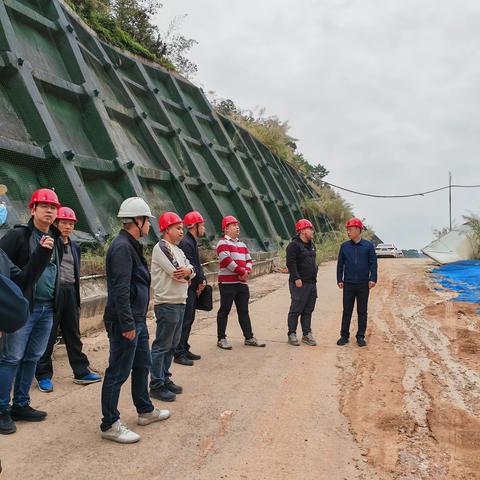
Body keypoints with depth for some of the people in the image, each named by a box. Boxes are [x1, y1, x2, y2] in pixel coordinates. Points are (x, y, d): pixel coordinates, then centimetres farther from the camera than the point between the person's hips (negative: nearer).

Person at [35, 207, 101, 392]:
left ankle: (81, 372, 20)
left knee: (73, 335, 13)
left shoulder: (75, 247, 16)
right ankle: (44, 376, 13)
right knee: (48, 336, 2)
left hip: (70, 292, 7)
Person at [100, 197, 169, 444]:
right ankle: (110, 425, 12)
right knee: (118, 373, 0)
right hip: (125, 322, -11)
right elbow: (120, 289, -25)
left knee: (142, 365, 21)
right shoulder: (122, 247, -19)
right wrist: (127, 324, -25)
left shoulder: (132, 245, 13)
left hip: (137, 320, 11)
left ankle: (145, 411, 36)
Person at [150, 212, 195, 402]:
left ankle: (165, 379, 26)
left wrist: (188, 270, -15)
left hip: (180, 302, 9)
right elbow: (176, 272, -21)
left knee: (172, 345, 15)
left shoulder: (177, 250, 17)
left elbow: (191, 270, 8)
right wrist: (186, 276, -1)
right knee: (162, 346, -3)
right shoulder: (161, 248, -13)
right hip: (167, 304, -9)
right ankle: (156, 386, 5)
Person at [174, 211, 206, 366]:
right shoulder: (185, 243, -17)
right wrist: (200, 281, -8)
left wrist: (202, 280, 2)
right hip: (187, 288, -10)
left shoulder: (193, 242, 16)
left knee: (189, 319, 15)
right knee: (185, 320, -6)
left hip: (194, 288, 10)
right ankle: (179, 354, 1)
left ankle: (185, 350, 24)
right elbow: (190, 267, -20)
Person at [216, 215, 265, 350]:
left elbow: (248, 260, 15)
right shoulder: (223, 243, -7)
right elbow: (227, 260, -19)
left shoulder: (242, 244, 20)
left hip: (242, 283, 8)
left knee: (244, 311, 12)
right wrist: (242, 272, -15)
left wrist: (247, 272, -5)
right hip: (228, 283, -8)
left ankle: (249, 338, 18)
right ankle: (221, 339, 9)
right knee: (224, 311, 1)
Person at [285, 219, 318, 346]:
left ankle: (307, 334, 18)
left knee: (308, 310, 11)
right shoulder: (294, 245, -11)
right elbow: (291, 263, -19)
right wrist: (296, 278, -23)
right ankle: (292, 335, 7)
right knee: (296, 310, -2)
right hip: (300, 284, -8)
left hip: (312, 283, 8)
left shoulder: (311, 245, 17)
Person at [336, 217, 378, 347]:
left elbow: (373, 263, 0)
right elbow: (340, 264, 8)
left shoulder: (368, 245, 0)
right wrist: (339, 280, 2)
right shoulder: (344, 246, 4)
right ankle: (344, 335, 13)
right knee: (347, 311, 5)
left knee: (362, 311, 7)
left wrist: (372, 279, -8)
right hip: (348, 284, 1)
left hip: (363, 284, -1)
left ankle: (361, 337, 15)